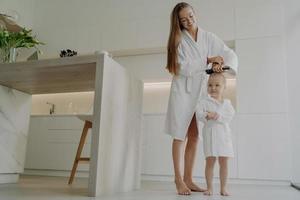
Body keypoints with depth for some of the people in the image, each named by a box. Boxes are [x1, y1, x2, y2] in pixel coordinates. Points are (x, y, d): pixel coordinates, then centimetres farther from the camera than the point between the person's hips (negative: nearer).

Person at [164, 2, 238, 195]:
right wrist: (208, 60, -12)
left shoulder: (209, 37, 5)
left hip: (201, 90, 3)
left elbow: (231, 55, 0)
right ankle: (179, 180, 4)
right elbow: (183, 67, -12)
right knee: (179, 136, -3)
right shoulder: (178, 40, -2)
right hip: (183, 89, -3)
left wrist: (221, 64, -22)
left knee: (194, 136, 4)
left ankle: (188, 179, 12)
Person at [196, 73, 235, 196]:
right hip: (210, 135, -2)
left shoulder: (226, 103, 7)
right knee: (210, 162, 1)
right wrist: (207, 116, -30)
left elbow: (230, 116, -8)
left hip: (224, 136, 2)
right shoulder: (204, 102, 2)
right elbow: (198, 114, -11)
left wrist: (217, 116, -20)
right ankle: (209, 187, 13)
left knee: (223, 163, 6)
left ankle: (223, 188, 18)